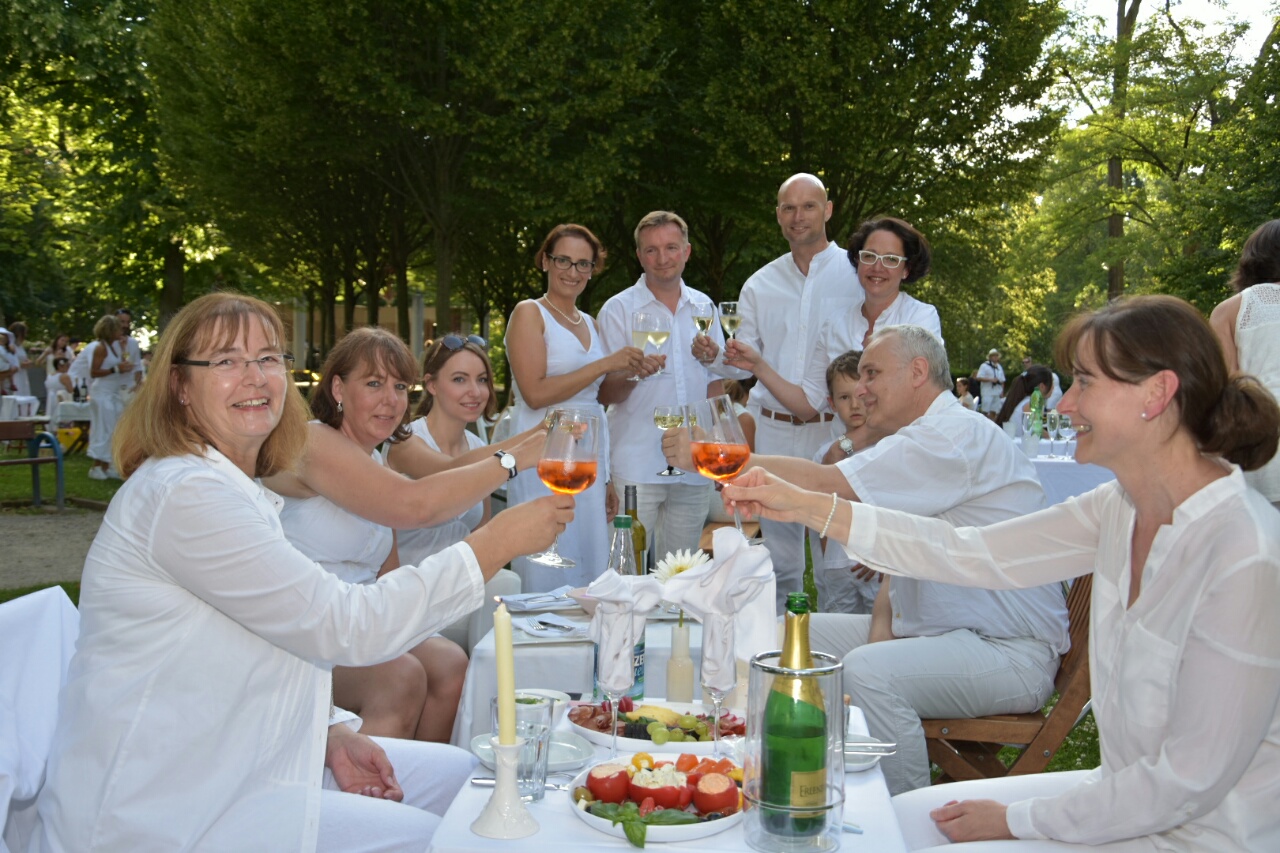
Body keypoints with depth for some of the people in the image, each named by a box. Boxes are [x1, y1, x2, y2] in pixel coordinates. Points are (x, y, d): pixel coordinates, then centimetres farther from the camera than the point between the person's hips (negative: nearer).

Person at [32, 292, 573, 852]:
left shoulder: (236, 490, 12)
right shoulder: (187, 493, -21)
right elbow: (343, 627, -23)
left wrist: (330, 733, 0)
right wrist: (501, 542, -20)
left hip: (222, 760, 10)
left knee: (455, 774, 7)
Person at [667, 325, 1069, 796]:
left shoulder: (957, 435, -18)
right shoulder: (922, 441, 17)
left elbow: (827, 486, -26)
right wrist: (882, 624, -3)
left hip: (1010, 651, -10)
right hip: (932, 632, 10)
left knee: (868, 671, -34)